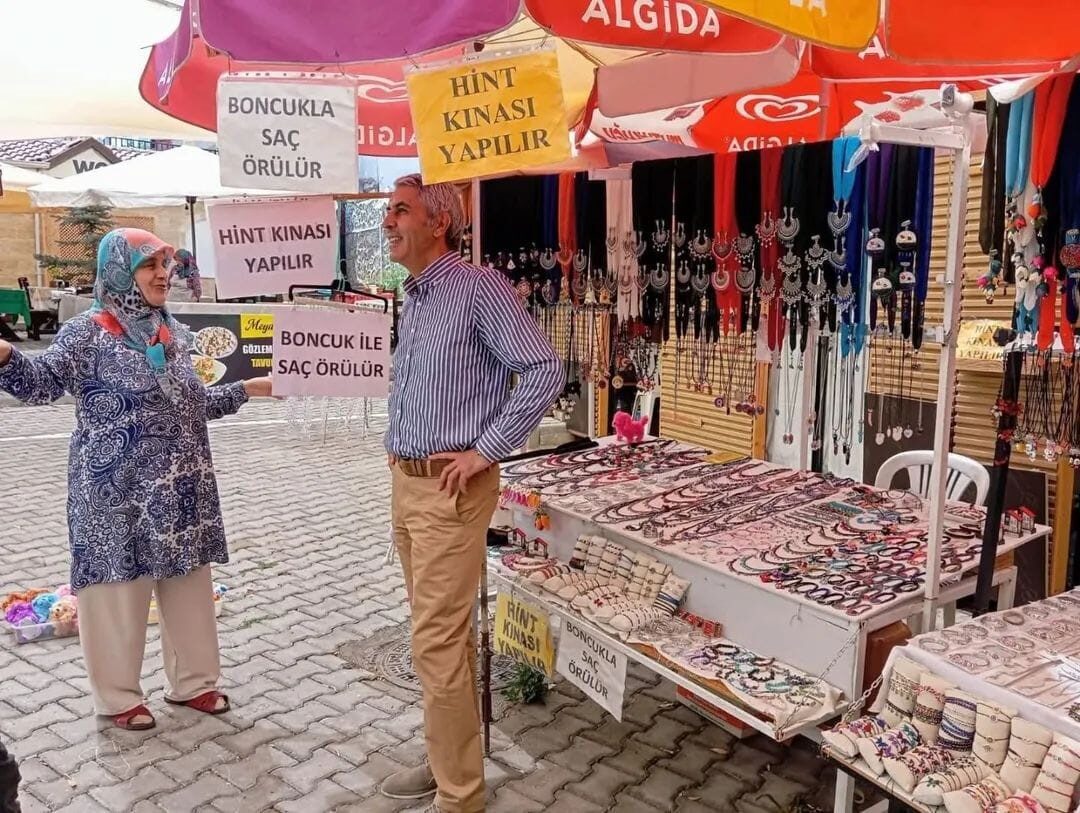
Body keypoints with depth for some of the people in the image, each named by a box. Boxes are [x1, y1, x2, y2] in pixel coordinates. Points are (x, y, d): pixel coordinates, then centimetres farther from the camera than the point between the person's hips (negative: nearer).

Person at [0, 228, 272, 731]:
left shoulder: (173, 332, 11)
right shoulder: (88, 333, -8)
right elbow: (40, 384, -16)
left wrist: (246, 389, 20)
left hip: (180, 489, 6)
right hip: (119, 490, -6)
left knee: (189, 583, 13)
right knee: (119, 591, 6)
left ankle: (192, 680, 30)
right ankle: (118, 695, 24)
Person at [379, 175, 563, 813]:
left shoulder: (479, 287, -13)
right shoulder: (414, 298, 13)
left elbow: (545, 370, -20)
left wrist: (485, 451, -19)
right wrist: (398, 448, 14)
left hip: (451, 488, -9)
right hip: (407, 482, 9)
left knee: (438, 643, -5)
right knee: (445, 633, 18)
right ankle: (448, 760, 32)